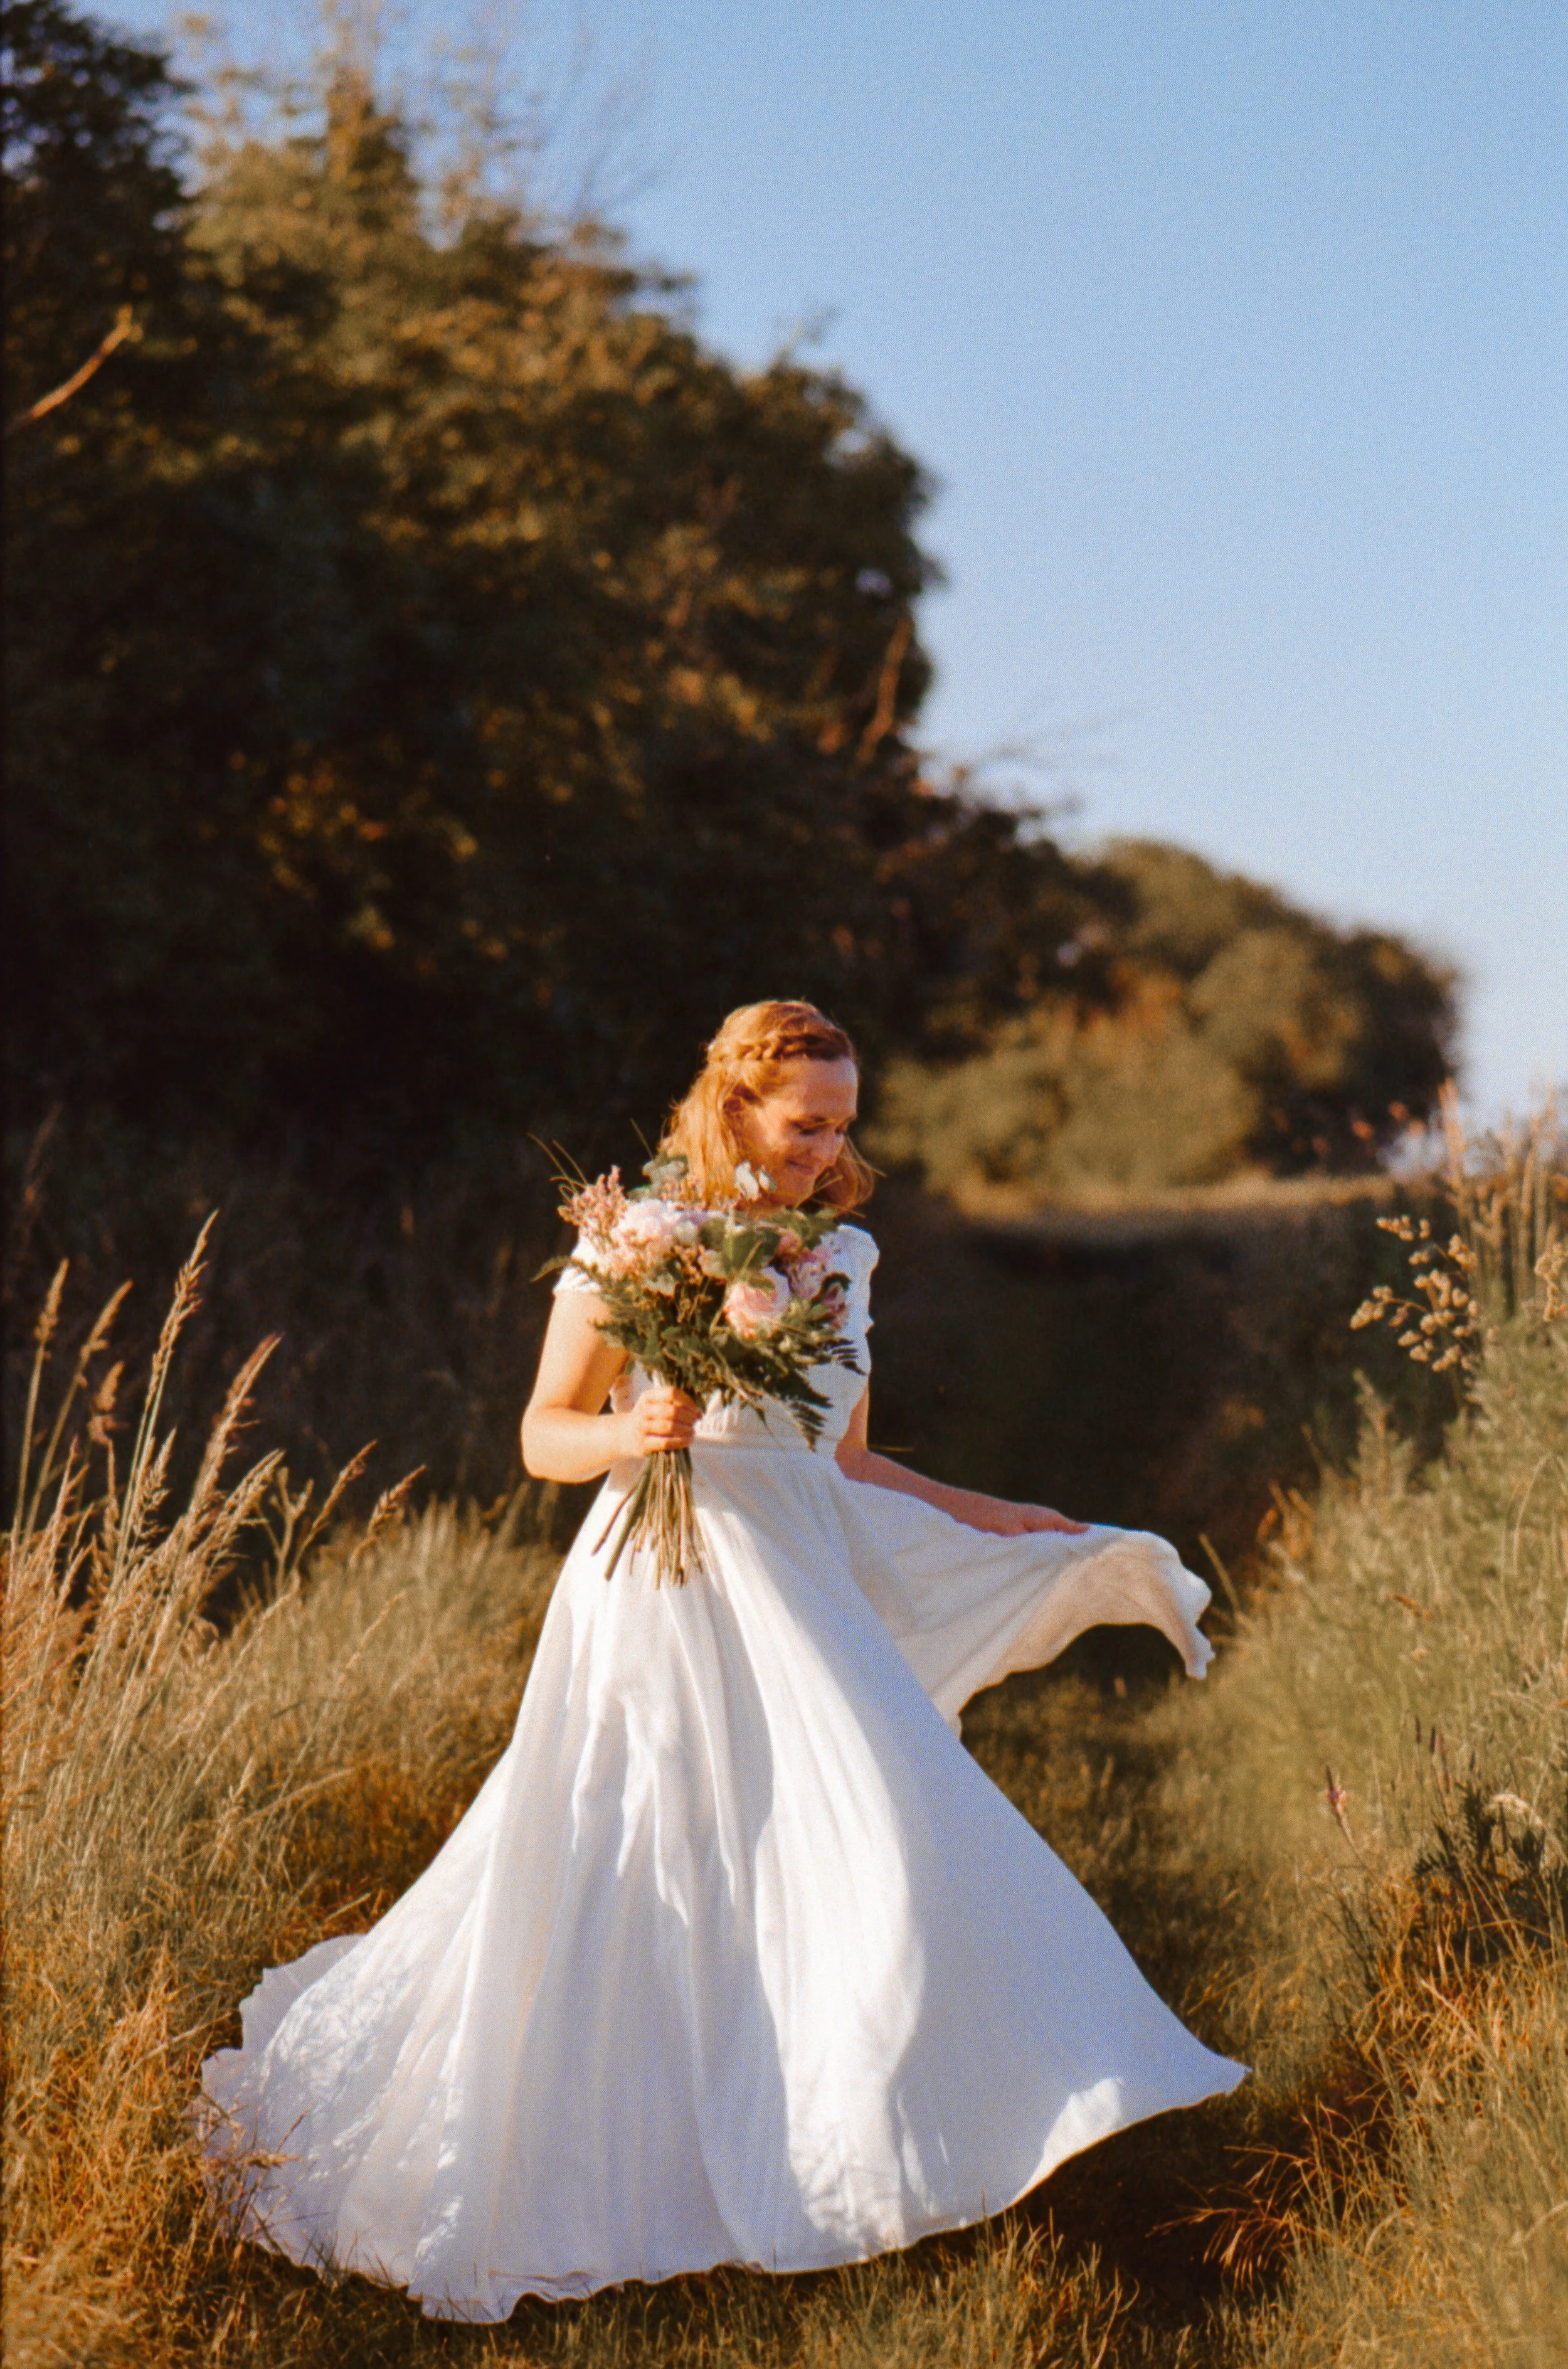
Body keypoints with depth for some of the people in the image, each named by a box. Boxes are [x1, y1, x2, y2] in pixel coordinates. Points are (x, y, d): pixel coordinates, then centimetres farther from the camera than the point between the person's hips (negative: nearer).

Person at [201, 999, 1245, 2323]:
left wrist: (1001, 1526, 19)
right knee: (632, 1893, -6)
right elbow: (543, 1437, 0)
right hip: (665, 1596, -5)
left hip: (803, 1600, 5)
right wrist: (629, 1434, -21)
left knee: (869, 1853, -2)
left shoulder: (840, 1258, 13)